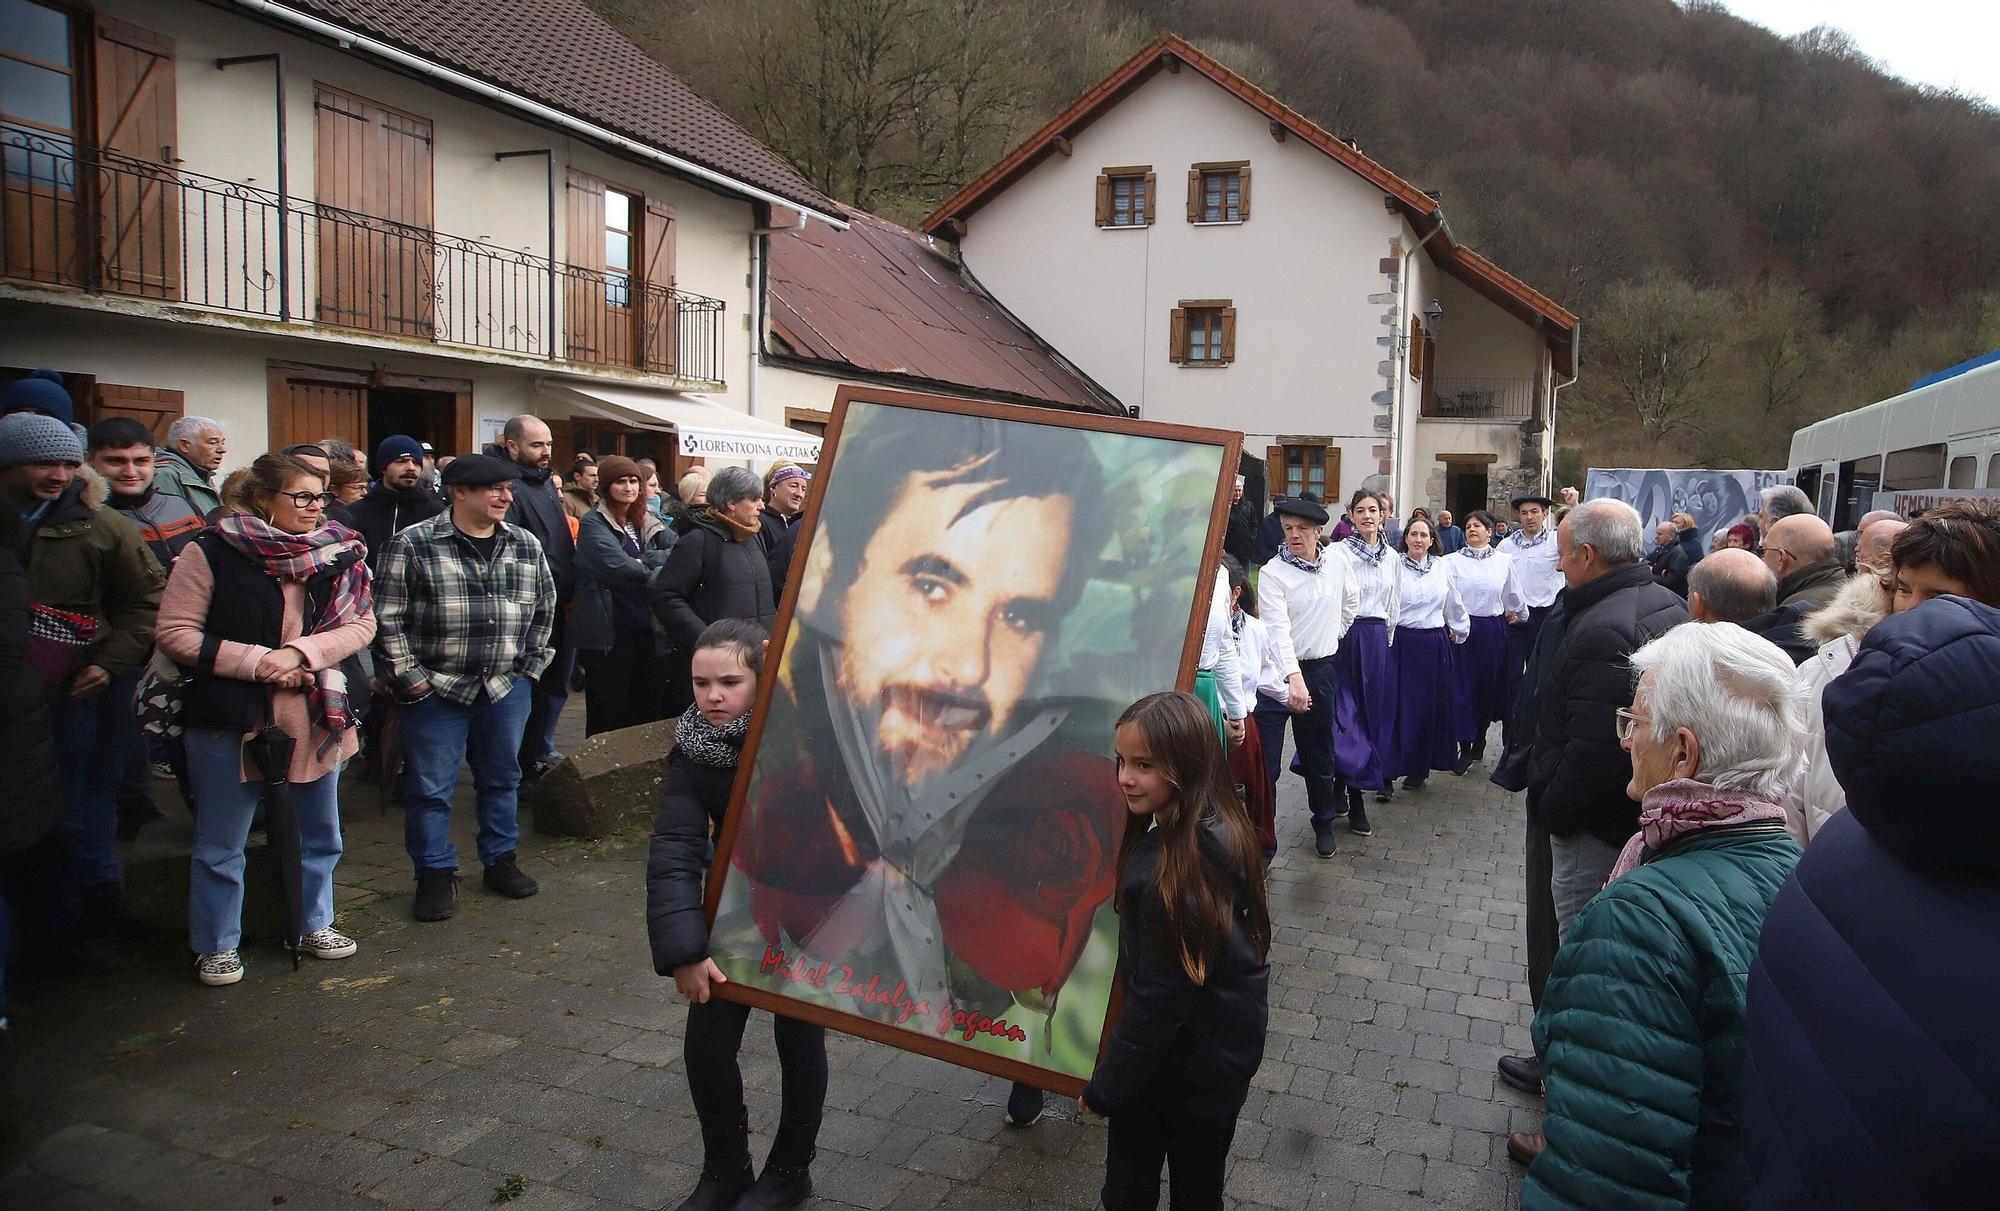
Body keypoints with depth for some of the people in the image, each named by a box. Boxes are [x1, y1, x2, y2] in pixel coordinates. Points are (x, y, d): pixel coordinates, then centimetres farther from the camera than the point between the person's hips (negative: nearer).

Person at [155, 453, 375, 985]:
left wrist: (299, 651, -18)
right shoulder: (211, 553, -8)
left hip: (318, 714, 4)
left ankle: (315, 925, 35)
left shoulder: (339, 553, 0)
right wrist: (255, 661, -18)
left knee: (321, 833, 17)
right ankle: (217, 946, 25)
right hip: (231, 718, -3)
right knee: (221, 843, 8)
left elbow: (361, 623, -3)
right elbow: (175, 632, -9)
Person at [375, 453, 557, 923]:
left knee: (502, 778, 14)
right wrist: (411, 677, -9)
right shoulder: (412, 544, -8)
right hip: (436, 689, -4)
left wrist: (531, 667, 12)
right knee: (430, 786, 3)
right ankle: (436, 874, 17)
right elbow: (389, 616, -7)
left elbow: (543, 610, 16)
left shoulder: (527, 546, 6)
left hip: (507, 689, 4)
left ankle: (501, 860, 30)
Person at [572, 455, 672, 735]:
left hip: (648, 626, 6)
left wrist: (643, 562, -15)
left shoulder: (648, 522, 13)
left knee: (650, 708, 12)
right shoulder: (593, 524, -5)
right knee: (609, 714, 3)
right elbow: (616, 566, -20)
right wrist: (653, 573, -8)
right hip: (610, 631, -6)